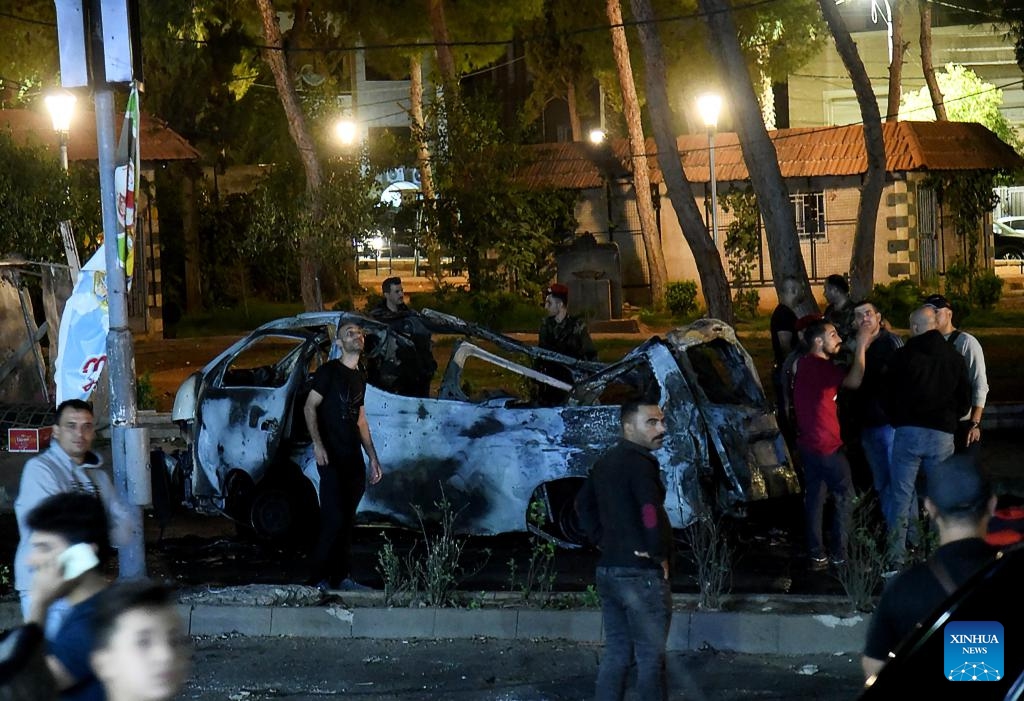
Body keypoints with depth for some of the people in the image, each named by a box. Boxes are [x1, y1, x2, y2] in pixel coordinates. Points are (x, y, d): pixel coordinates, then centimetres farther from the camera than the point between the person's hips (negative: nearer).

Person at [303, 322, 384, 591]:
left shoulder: (359, 377, 19)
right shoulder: (329, 371, -3)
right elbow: (310, 407, -7)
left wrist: (373, 458, 19)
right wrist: (317, 443, -20)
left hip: (353, 458, 7)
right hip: (332, 457, -7)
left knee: (347, 521, 8)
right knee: (334, 519, -13)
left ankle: (342, 577, 13)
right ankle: (318, 578, -8)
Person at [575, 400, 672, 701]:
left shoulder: (605, 462, 13)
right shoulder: (639, 462, -17)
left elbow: (583, 504, 27)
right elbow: (651, 511, -30)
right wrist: (661, 554, -16)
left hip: (608, 569, 9)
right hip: (641, 574, -9)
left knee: (616, 653, 13)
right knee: (651, 658, -2)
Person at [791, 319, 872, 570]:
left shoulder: (805, 364, 13)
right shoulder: (820, 366, -18)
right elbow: (854, 381, -29)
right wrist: (861, 347, -21)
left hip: (808, 444, 9)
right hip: (827, 446, -9)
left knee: (814, 498, 11)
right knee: (845, 496, 1)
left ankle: (816, 556, 13)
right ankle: (840, 555, 2)